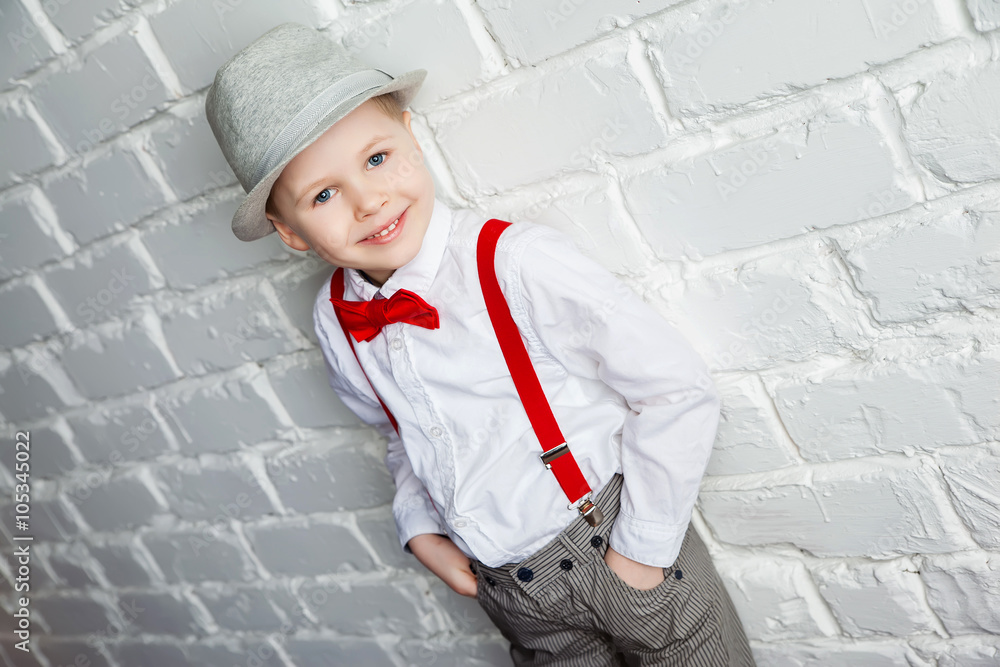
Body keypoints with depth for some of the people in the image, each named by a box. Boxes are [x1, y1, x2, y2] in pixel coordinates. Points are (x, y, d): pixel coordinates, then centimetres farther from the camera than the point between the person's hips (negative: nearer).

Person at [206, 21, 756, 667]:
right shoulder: (335, 325, -6)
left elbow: (679, 389, -19)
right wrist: (421, 527, 1)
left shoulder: (516, 263, -24)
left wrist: (639, 550, -14)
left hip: (613, 549, -4)